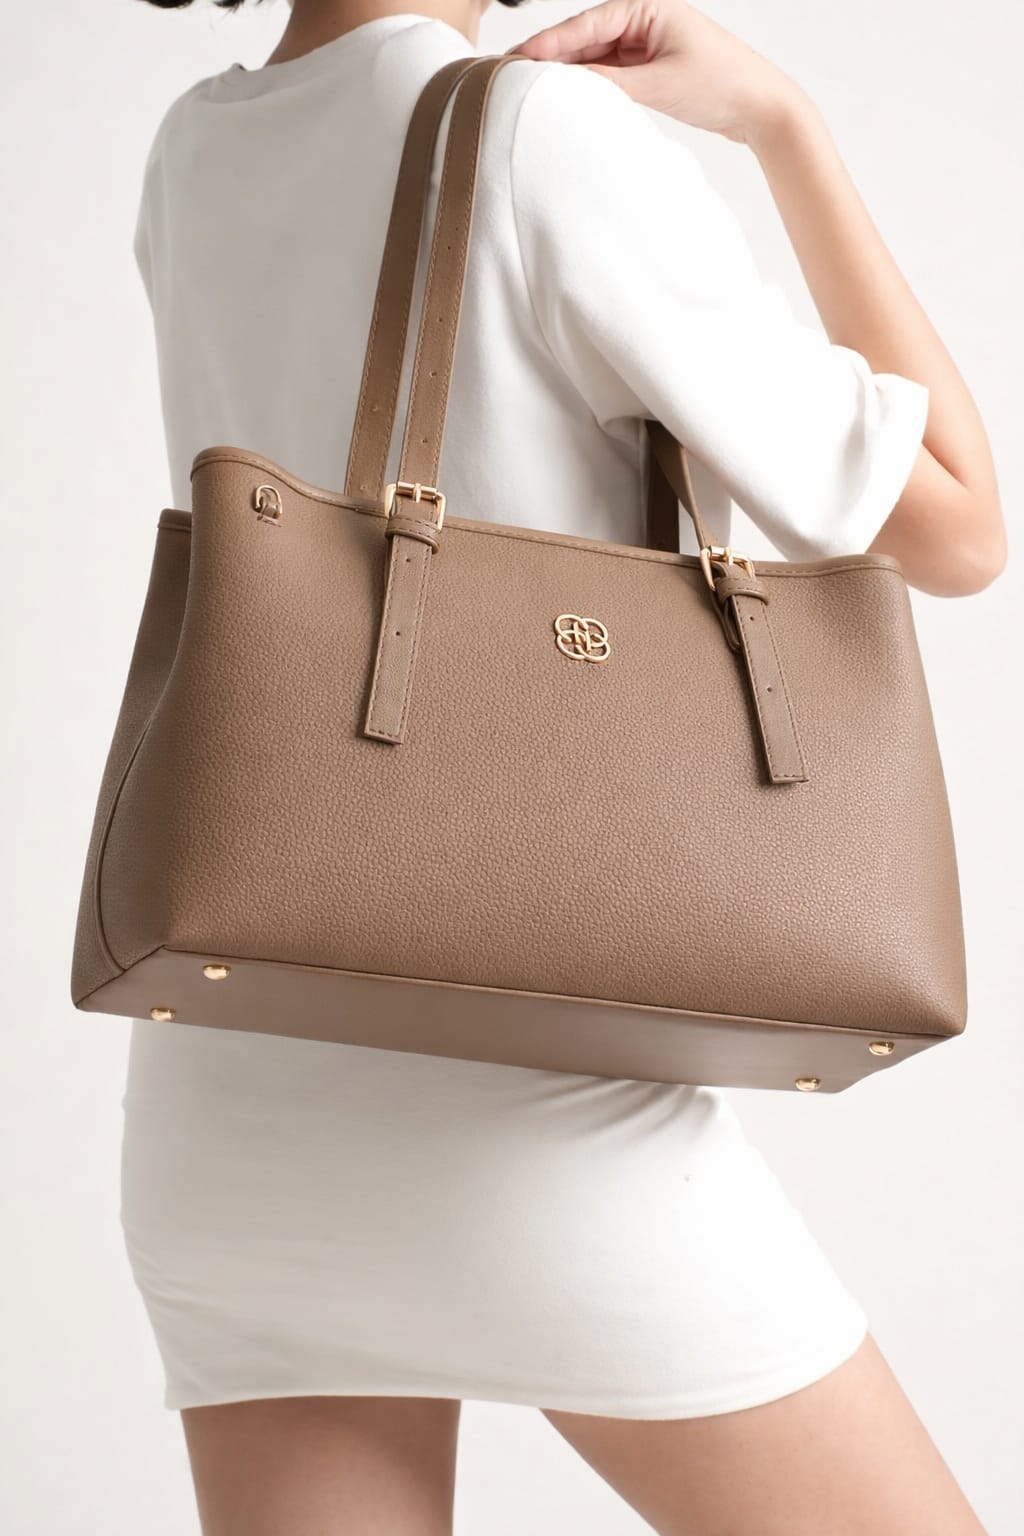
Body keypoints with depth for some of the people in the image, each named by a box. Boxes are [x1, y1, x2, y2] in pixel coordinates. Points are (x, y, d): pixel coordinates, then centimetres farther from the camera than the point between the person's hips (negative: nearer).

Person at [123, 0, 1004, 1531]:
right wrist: (783, 123, 3)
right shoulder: (555, 134, -9)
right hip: (519, 1082, -6)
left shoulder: (188, 157, 11)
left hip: (222, 1097, 7)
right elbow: (957, 527, -4)